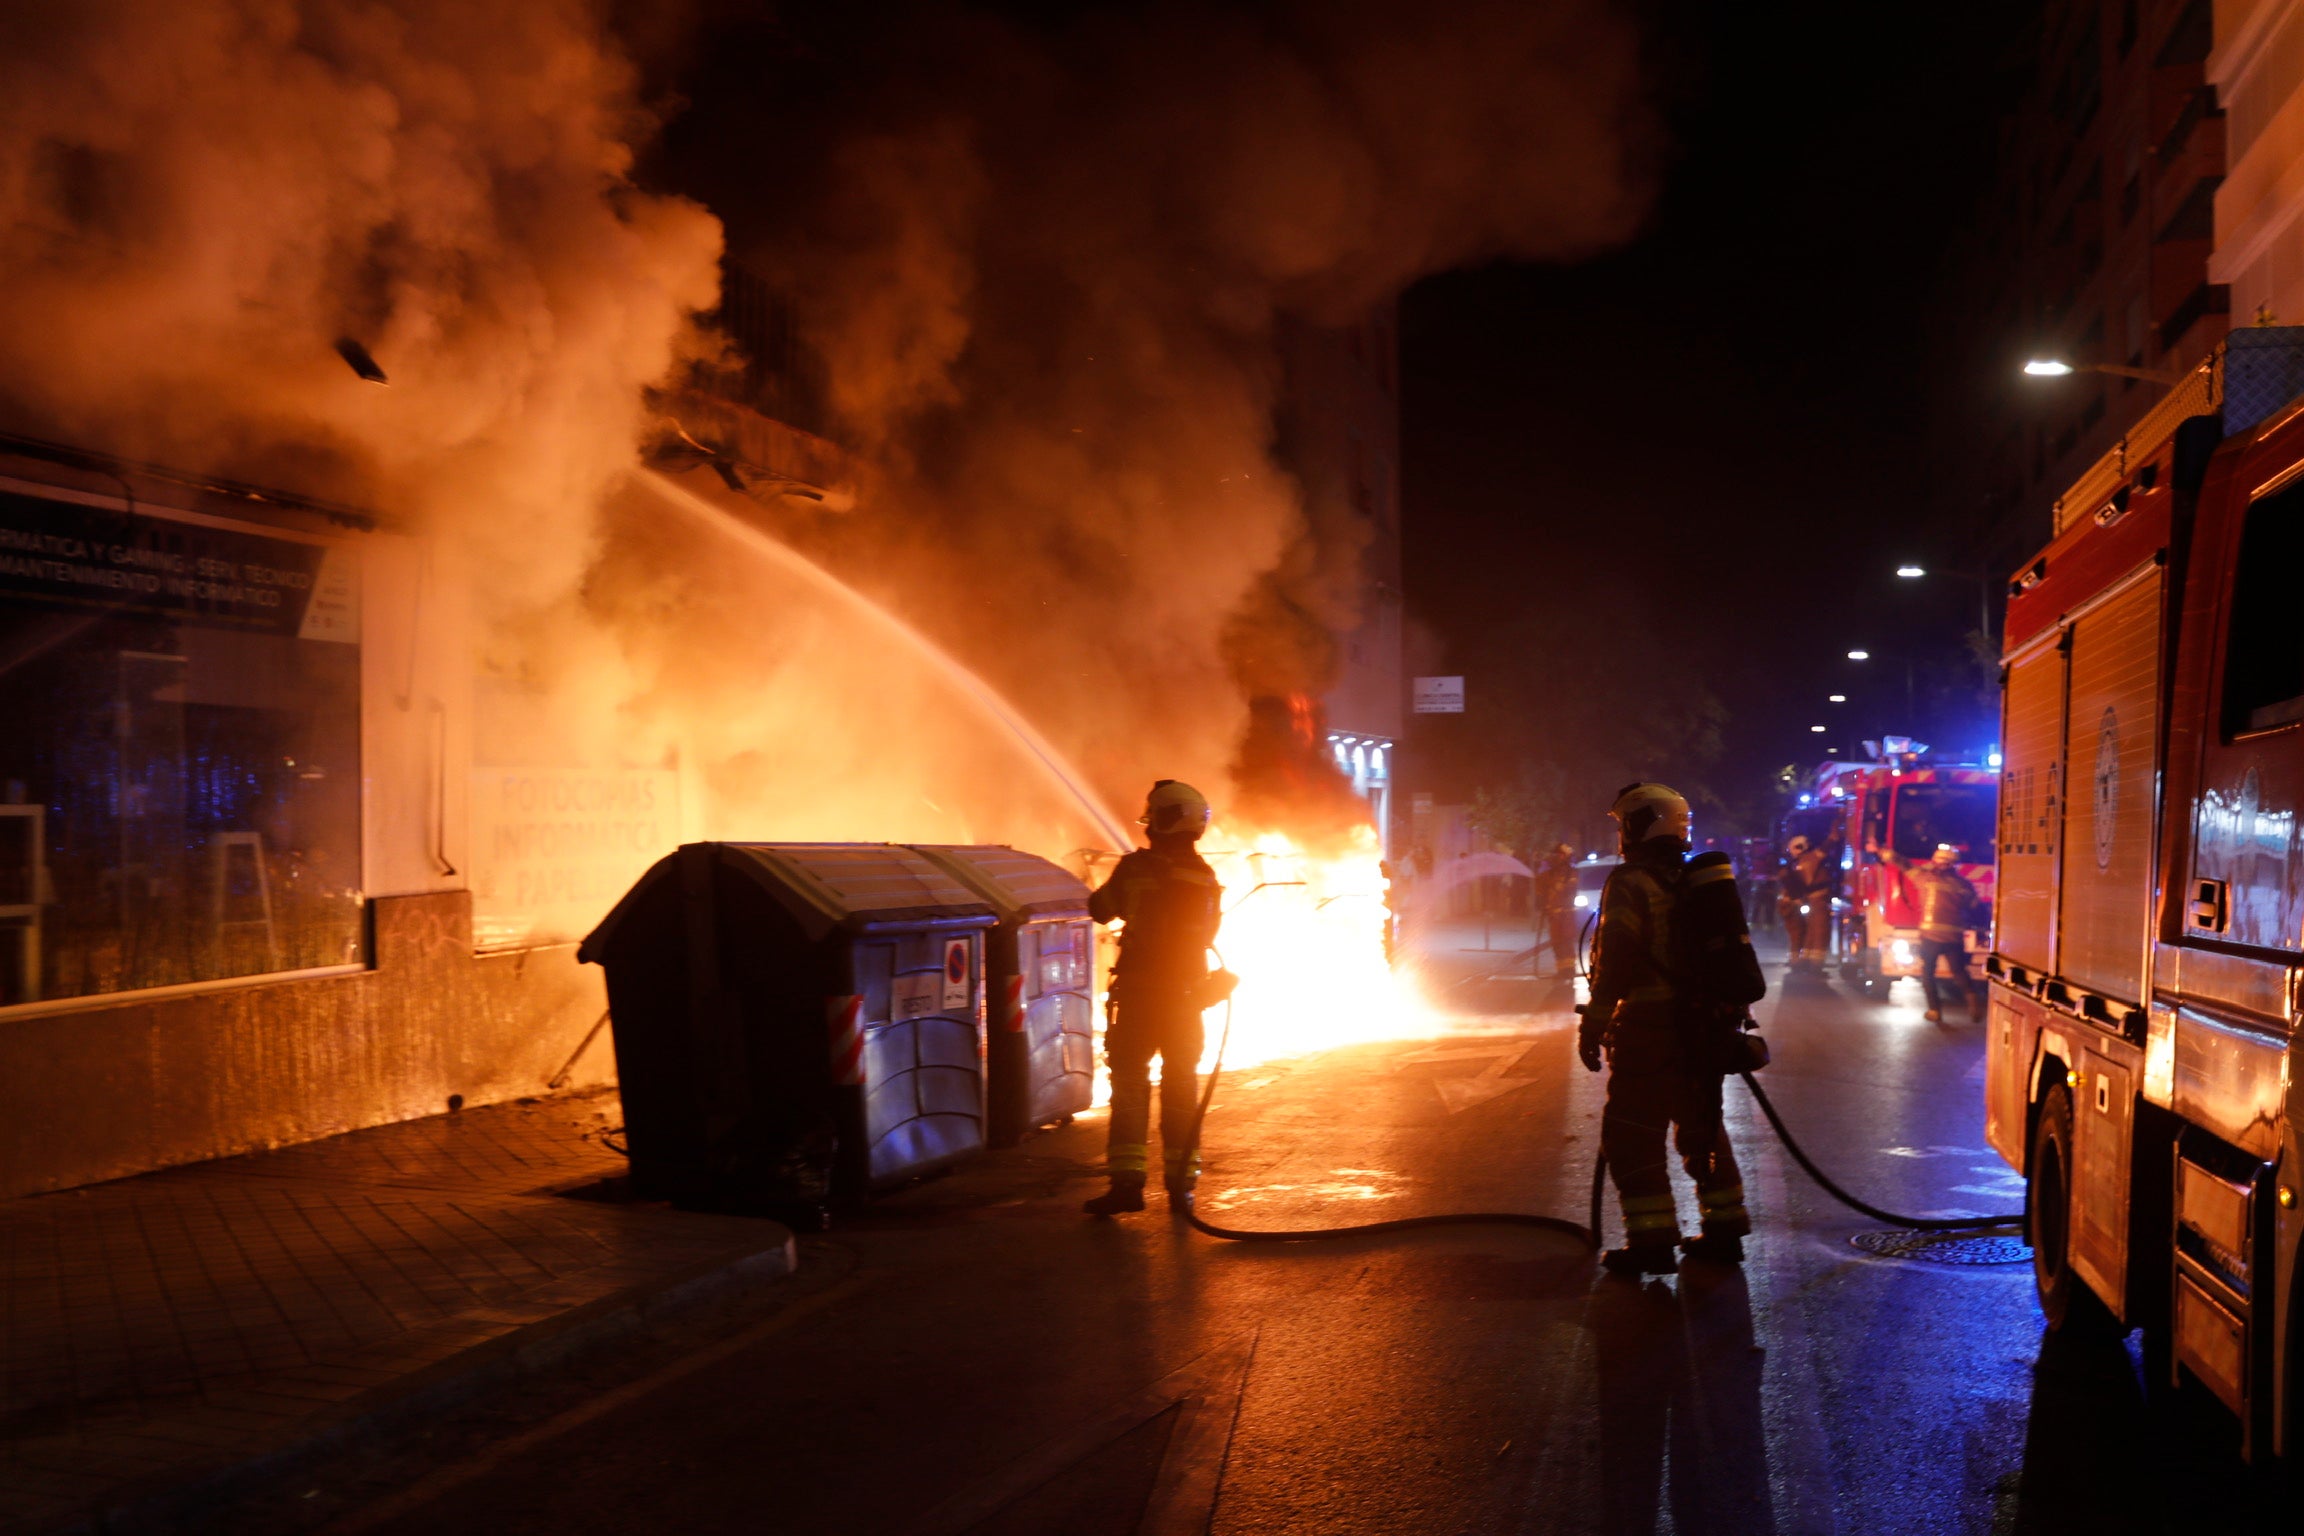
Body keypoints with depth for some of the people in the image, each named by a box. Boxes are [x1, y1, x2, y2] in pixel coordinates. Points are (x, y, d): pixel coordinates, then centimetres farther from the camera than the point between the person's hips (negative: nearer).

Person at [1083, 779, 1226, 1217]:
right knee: (1181, 1086, 12)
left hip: (1137, 990, -3)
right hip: (1185, 995, 3)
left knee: (1129, 1083, 2)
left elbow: (1100, 910, 3)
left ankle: (1127, 1180, -5)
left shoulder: (1134, 868, -10)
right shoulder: (1205, 878, 1)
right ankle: (1181, 1182, 14)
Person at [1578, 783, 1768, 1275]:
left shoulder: (1631, 884, -11)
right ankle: (1724, 1229, 21)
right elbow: (1726, 952, 19)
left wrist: (1593, 1026, -14)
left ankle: (1652, 1240, -4)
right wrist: (1726, 1024, 25)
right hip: (1709, 1027, 8)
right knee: (1702, 1127, 18)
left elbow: (1614, 963, -18)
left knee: (1632, 1133, -2)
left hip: (1653, 1031, -8)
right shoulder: (1702, 879, 14)